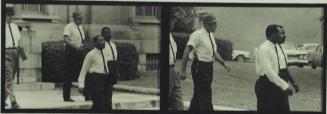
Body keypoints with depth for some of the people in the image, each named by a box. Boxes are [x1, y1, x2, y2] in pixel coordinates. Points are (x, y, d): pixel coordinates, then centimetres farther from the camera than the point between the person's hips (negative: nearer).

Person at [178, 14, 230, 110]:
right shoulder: (198, 35, -14)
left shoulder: (210, 35, 13)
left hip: (209, 67, 9)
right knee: (205, 96, -7)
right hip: (200, 67, -9)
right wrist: (183, 70, -23)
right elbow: (187, 51, -18)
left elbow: (214, 53, 23)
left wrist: (224, 64, 15)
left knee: (198, 94, 16)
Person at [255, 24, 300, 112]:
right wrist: (285, 86, -28)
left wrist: (293, 82, 18)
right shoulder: (264, 49, -17)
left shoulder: (278, 47, 12)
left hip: (280, 86, 9)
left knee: (284, 109, 10)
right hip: (267, 87, -9)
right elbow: (268, 71, -26)